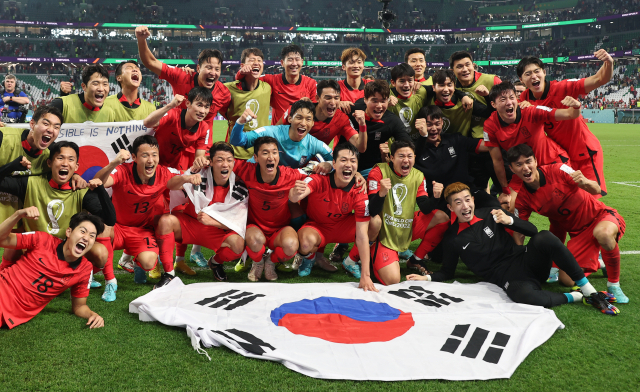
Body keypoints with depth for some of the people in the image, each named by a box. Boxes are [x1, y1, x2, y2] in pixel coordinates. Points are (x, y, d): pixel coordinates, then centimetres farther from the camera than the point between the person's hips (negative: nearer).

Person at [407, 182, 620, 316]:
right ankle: (576, 297, -12)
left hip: (525, 259, 2)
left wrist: (510, 220, -13)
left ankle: (589, 290, -20)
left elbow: (532, 231, 6)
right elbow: (448, 272, 13)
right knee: (523, 296, -40)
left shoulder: (490, 214, 8)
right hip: (508, 277, -2)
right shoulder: (452, 239, 6)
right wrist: (428, 277, -6)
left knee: (544, 238, -33)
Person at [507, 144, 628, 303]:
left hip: (601, 216, -4)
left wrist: (585, 182, -43)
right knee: (567, 280, -9)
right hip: (578, 233, 4)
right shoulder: (522, 198, -9)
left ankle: (614, 284, -16)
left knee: (603, 233, -42)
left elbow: (596, 190, -19)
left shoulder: (557, 171, -19)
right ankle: (597, 263, 25)